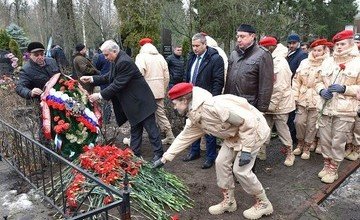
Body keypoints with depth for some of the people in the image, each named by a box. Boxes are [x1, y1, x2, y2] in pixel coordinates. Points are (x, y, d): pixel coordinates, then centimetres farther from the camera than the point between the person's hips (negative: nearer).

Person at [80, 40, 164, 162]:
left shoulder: (124, 62, -23)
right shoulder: (116, 61, 7)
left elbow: (117, 84, -24)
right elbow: (109, 78, 12)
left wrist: (100, 95, -19)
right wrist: (92, 79, 2)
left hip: (141, 101, -10)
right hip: (133, 102, 10)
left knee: (150, 127, 0)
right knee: (135, 129, 15)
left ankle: (158, 153, 10)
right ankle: (135, 154, 24)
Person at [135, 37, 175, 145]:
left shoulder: (141, 57, -8)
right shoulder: (160, 57, 11)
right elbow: (166, 76, 10)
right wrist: (163, 90, 19)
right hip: (159, 91, 5)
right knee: (161, 113, 14)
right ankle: (170, 136, 17)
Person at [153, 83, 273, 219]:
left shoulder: (213, 106, -34)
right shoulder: (194, 118, -4)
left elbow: (248, 120, -31)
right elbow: (184, 137, 9)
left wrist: (246, 149, -25)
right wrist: (164, 158, 11)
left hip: (253, 128, -8)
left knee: (240, 170, -8)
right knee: (221, 163, 4)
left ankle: (263, 204, 14)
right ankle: (229, 201, 21)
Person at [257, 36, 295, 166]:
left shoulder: (280, 63, -19)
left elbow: (280, 88, -22)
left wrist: (271, 105, -20)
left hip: (279, 104, -8)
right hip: (269, 104, 8)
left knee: (282, 129, 6)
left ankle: (290, 154, 24)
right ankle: (261, 152, 22)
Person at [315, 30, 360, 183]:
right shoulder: (327, 62, 11)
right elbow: (319, 82, 16)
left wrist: (344, 88, -18)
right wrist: (322, 91, -5)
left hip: (344, 110, -4)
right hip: (326, 107, 4)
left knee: (338, 142, 3)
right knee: (324, 139, 11)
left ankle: (333, 169, 19)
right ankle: (327, 165, 30)